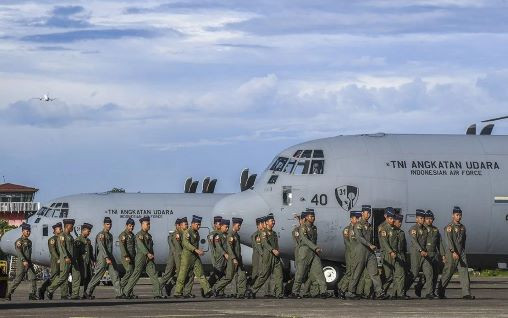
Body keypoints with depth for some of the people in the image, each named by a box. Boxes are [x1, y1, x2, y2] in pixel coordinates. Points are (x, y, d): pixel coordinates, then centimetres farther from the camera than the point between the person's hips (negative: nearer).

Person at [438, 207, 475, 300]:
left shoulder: (462, 227, 16)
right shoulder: (449, 227, -6)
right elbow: (448, 240, -17)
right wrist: (453, 252, -28)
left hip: (461, 253, 6)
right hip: (451, 253, -6)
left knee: (464, 272, -6)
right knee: (448, 272, 1)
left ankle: (466, 293, -12)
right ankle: (440, 292, 15)